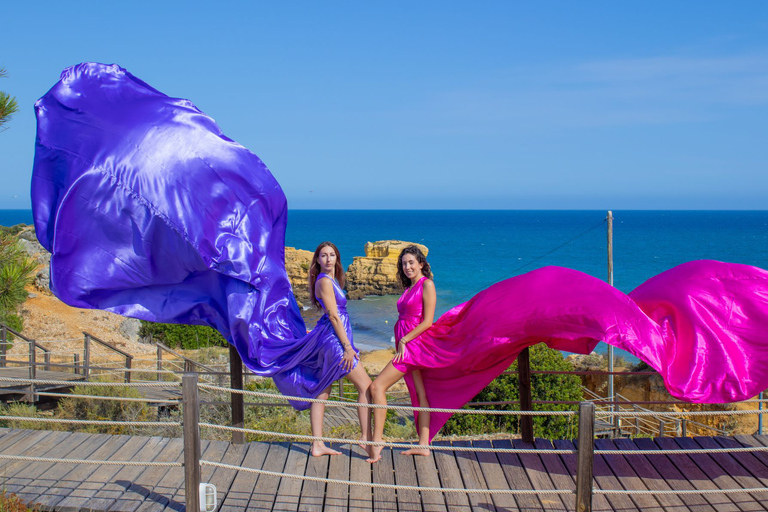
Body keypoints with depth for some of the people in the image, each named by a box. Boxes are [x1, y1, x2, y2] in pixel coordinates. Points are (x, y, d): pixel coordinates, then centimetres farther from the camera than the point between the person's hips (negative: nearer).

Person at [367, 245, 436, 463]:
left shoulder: (427, 284, -7)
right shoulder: (409, 288, 18)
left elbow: (427, 321, -14)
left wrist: (404, 341, -15)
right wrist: (400, 343, 6)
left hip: (415, 344, -9)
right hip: (405, 345, 9)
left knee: (377, 386, -14)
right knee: (419, 394, 8)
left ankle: (376, 443, -16)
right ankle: (423, 445, 11)